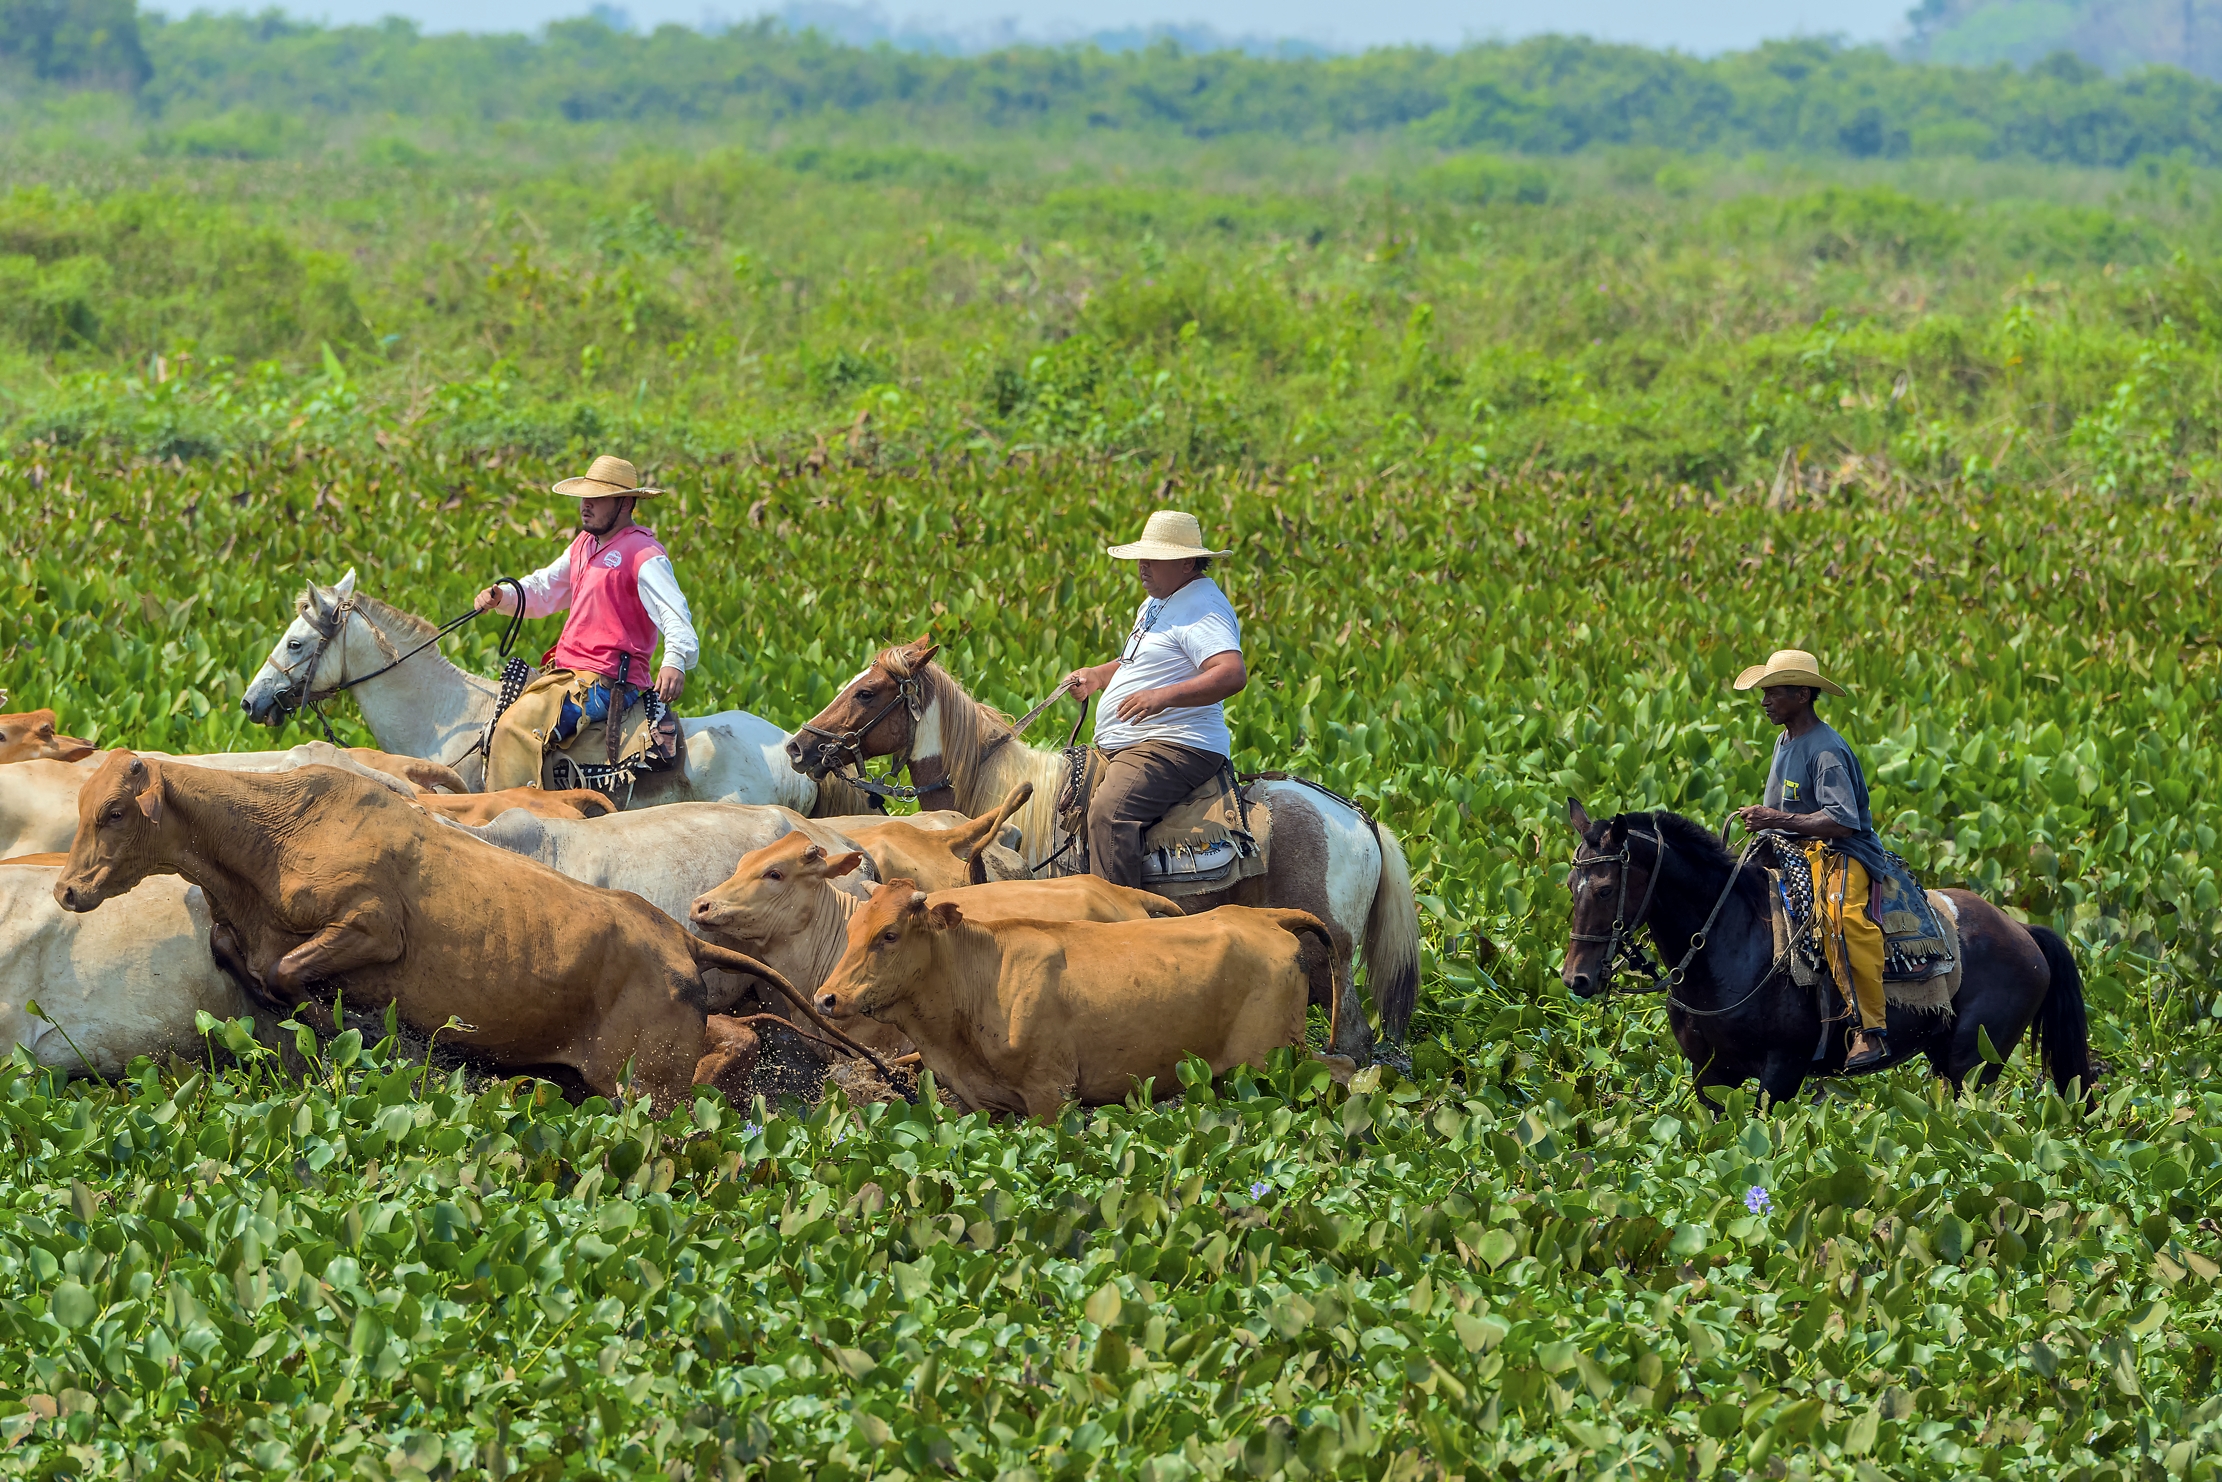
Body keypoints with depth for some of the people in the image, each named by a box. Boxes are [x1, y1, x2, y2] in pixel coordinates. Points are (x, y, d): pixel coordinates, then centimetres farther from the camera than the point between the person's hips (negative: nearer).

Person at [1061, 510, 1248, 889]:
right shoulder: (1157, 603, 20)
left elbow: (1232, 674, -29)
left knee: (1109, 810, -32)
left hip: (1174, 746, -12)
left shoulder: (1202, 609, -13)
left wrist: (1164, 696, -40)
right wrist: (1098, 676, 18)